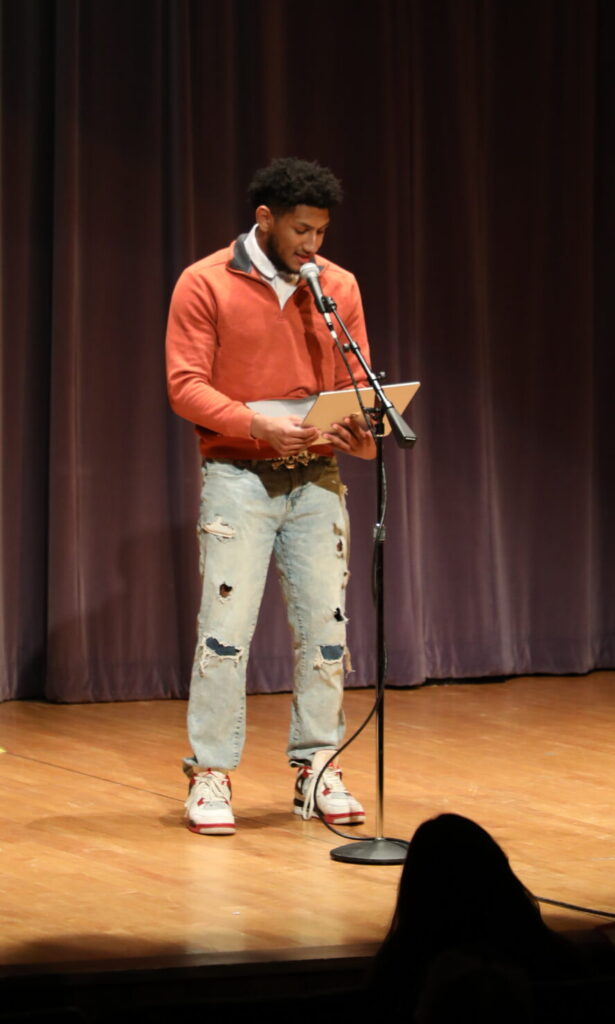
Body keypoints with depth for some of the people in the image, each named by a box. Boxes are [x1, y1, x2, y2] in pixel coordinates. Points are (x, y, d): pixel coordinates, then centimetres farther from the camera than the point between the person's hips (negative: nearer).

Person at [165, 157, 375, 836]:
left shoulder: (338, 287, 8)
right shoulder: (205, 285, -4)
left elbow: (357, 384, 9)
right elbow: (186, 385, -9)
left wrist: (362, 433, -13)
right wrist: (259, 426, -22)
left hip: (317, 479, 4)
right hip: (239, 475, -4)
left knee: (324, 625, 4)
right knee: (225, 626, -7)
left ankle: (317, 770, 13)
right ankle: (210, 775, 0)